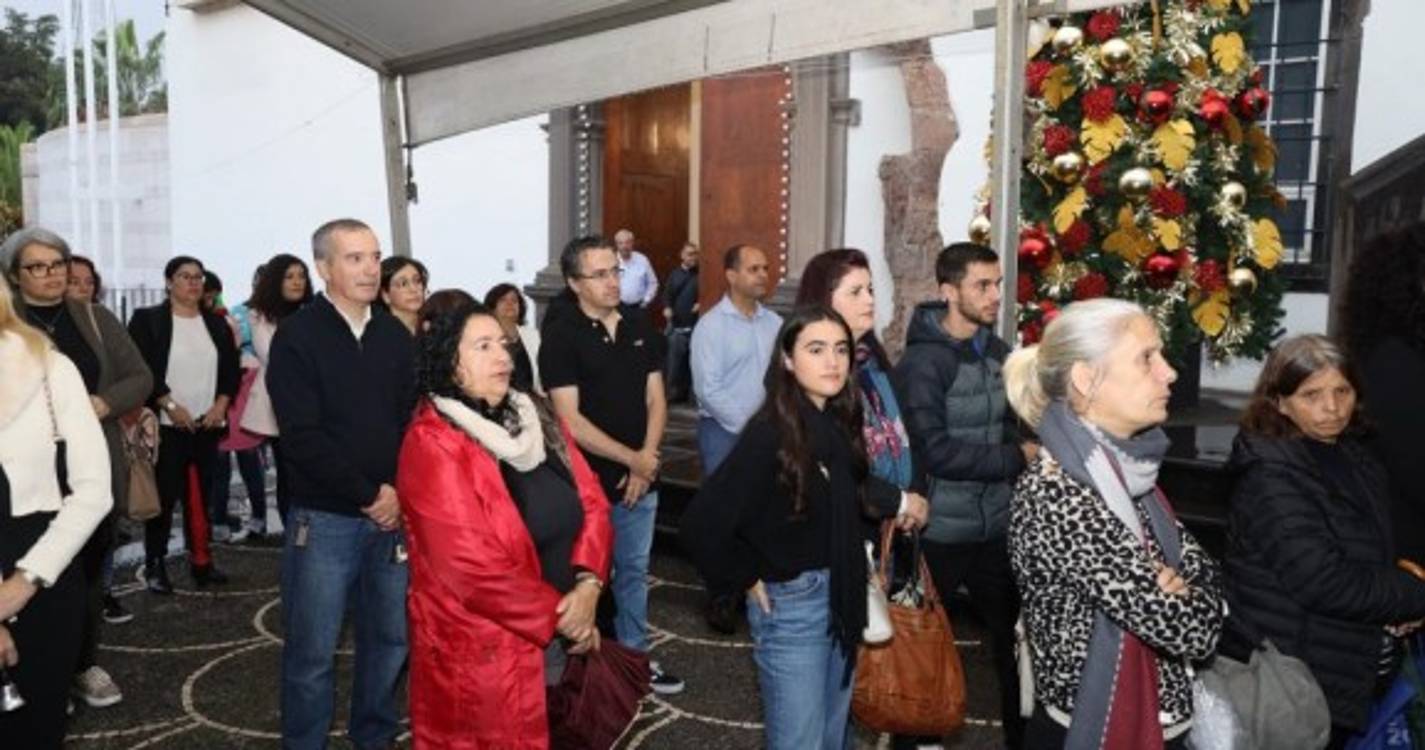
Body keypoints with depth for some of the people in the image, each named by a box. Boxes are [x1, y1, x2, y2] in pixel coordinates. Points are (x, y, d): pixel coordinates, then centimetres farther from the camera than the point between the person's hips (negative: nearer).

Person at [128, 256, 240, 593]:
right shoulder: (147, 319, -1)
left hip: (207, 424, 4)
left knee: (201, 495, 7)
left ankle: (201, 559, 13)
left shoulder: (217, 323, 12)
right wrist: (171, 406, -14)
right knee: (164, 496, -1)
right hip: (166, 425, -4)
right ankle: (155, 564, 8)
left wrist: (221, 404, -4)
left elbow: (231, 368, 11)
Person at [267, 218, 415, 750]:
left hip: (393, 514, 4)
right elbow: (302, 437, -14)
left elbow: (414, 420, 8)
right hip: (324, 518, -4)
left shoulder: (395, 335, 9)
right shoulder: (297, 336, -6)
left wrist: (399, 491, -7)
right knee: (311, 651, 4)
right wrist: (369, 495, -13)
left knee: (391, 638, 12)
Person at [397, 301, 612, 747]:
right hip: (485, 651, -7)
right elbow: (477, 570, -22)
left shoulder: (533, 416, 5)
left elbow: (591, 500, 3)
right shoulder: (433, 445, -16)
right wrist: (559, 617, -14)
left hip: (564, 635, 7)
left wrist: (588, 585, -12)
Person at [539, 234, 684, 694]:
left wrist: (645, 463, -7)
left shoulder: (639, 325, 4)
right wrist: (632, 459, -13)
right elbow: (569, 421, -16)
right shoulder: (560, 335, -12)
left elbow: (656, 401, 6)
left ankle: (635, 656, 34)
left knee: (634, 571, 18)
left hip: (639, 479, 5)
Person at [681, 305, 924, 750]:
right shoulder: (770, 434, -22)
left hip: (843, 596, 7)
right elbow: (700, 526, -26)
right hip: (791, 604, -7)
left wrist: (896, 505, 0)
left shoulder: (839, 422, 1)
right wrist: (748, 579, -15)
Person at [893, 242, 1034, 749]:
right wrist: (1015, 459, -18)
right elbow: (933, 450, -24)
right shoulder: (922, 361, -17)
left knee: (1014, 632, 18)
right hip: (940, 531, -6)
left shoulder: (998, 352, 5)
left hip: (996, 525, 6)